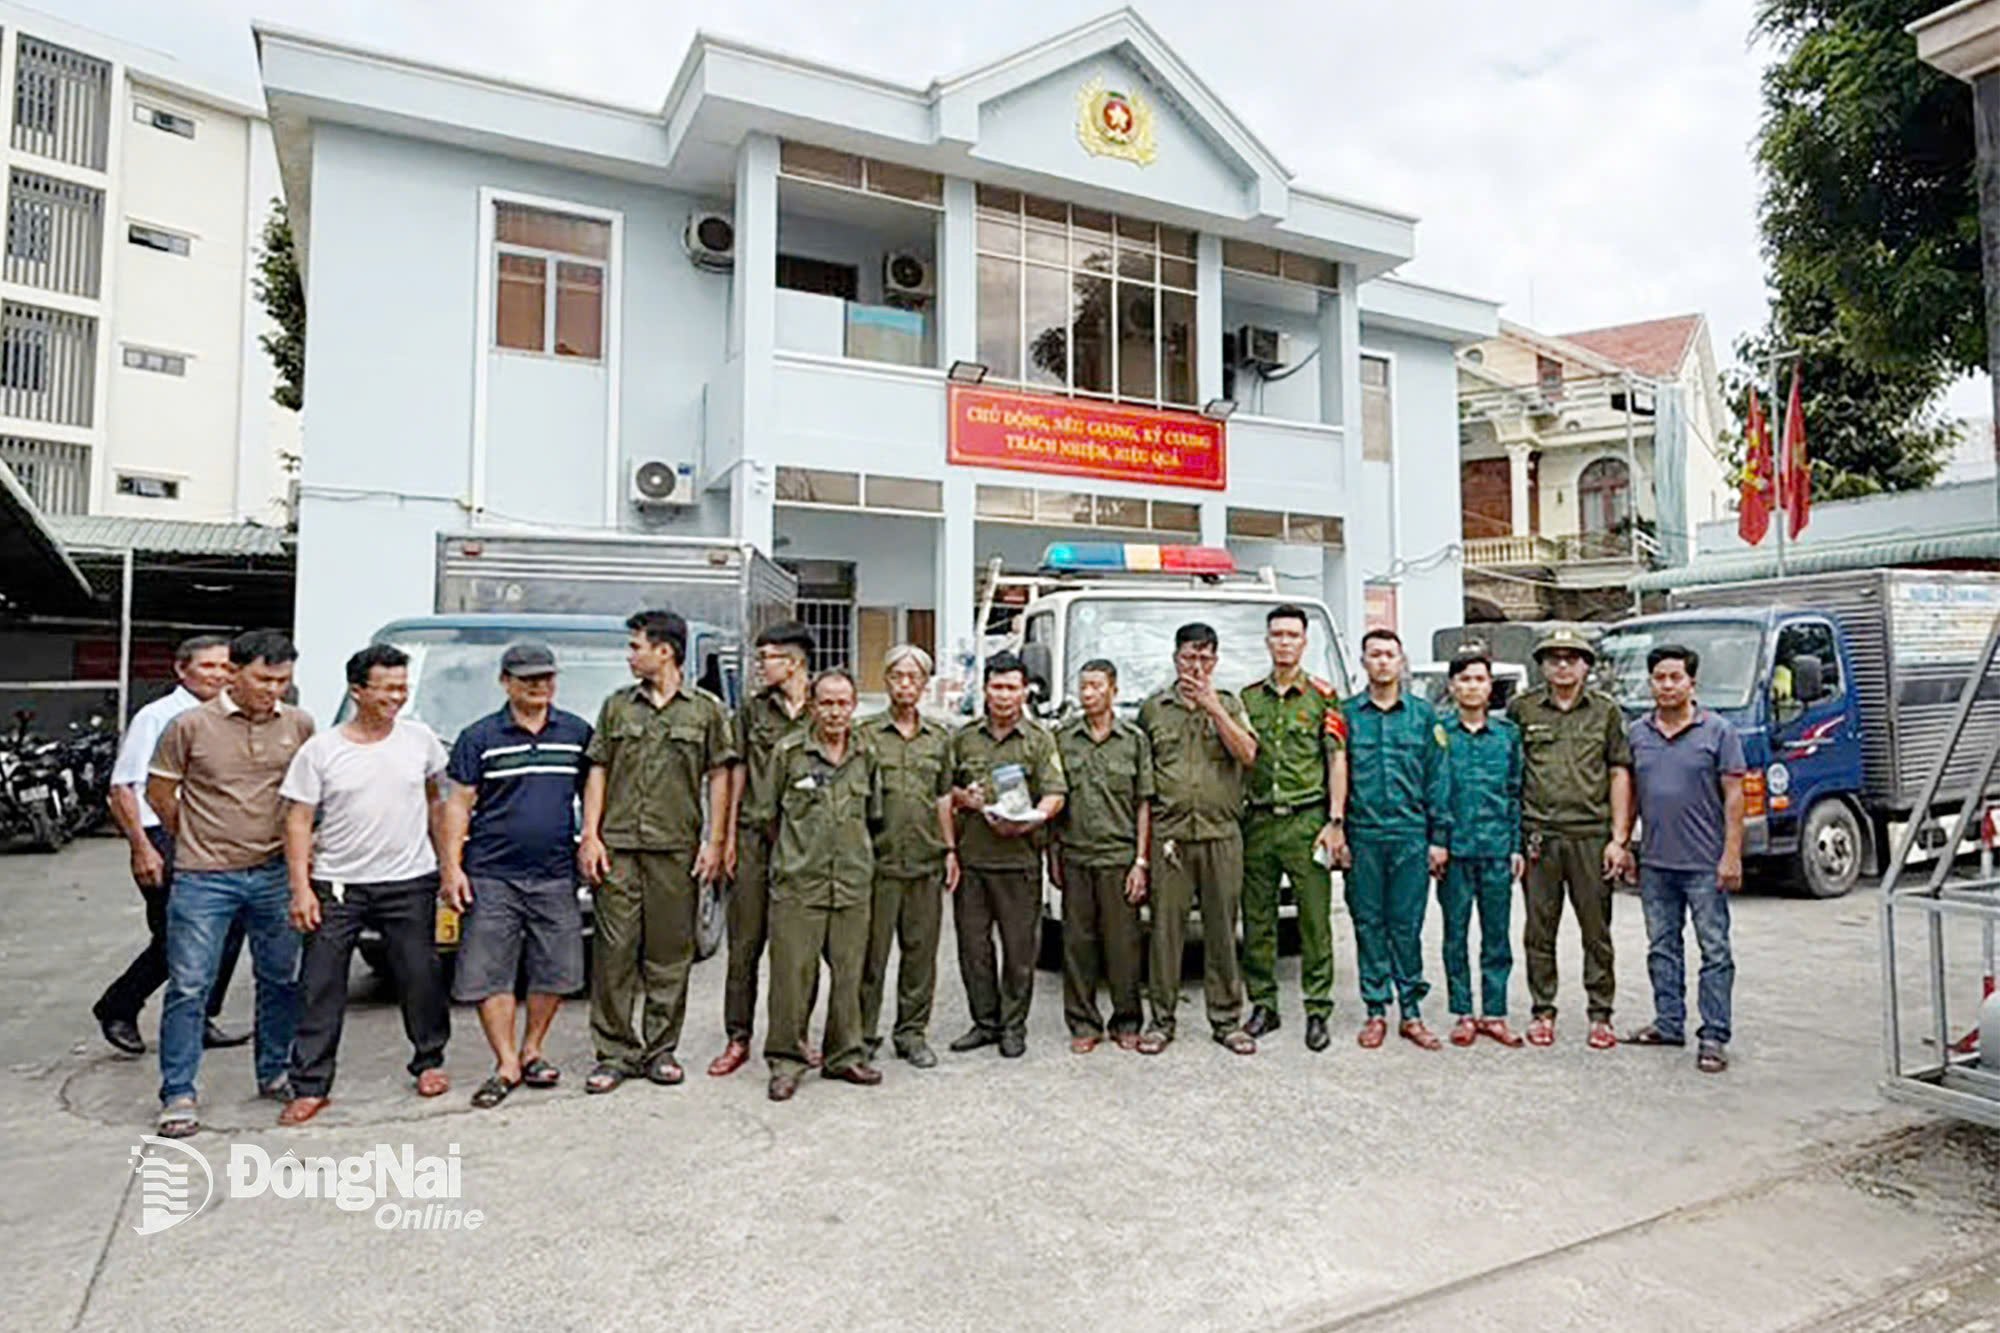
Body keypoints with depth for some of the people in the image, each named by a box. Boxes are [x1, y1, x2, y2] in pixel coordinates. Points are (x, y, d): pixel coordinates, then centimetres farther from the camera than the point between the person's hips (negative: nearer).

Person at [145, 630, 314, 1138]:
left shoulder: (299, 726, 1)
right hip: (204, 880, -3)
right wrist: (197, 841, 8)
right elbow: (159, 793, 4)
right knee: (189, 986, 1)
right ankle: (178, 1095, 13)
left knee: (283, 980, 12)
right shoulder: (191, 726, -6)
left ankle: (274, 1074, 28)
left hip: (275, 874, 3)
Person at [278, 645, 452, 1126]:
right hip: (337, 886, -1)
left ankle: (429, 1061, 26)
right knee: (321, 986, 1)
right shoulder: (319, 751, -2)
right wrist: (301, 888, -8)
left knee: (421, 978, 8)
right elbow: (298, 820, -1)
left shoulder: (421, 739, 3)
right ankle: (310, 1086, 12)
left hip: (410, 882, 1)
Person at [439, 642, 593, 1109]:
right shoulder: (479, 737, 2)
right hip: (491, 877, -2)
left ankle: (531, 1051, 26)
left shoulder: (577, 733, 7)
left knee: (556, 970, 7)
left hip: (555, 876, 2)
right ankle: (507, 1065, 12)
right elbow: (459, 803, 2)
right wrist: (451, 865, -5)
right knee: (488, 974, 0)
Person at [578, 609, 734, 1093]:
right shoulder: (617, 706, 11)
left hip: (677, 849, -1)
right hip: (617, 847, 1)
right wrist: (589, 835, 1)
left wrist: (714, 842, -2)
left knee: (670, 953, 5)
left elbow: (719, 777, 4)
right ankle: (615, 1052, 12)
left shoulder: (706, 710, 5)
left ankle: (660, 1049, 18)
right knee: (614, 949, 1)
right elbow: (597, 772, 10)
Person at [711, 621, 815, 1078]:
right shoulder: (752, 710, 8)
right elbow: (738, 773, 11)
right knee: (745, 944, 5)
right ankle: (738, 1039, 16)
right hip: (755, 838, 2)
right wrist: (729, 835, 6)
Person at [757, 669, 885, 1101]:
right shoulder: (788, 752, -1)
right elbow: (765, 814, 6)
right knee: (793, 973, -2)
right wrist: (796, 850, 10)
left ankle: (845, 1056, 21)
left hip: (854, 884, 3)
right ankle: (786, 1060, 11)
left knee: (849, 972, 8)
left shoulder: (867, 757, 9)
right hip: (797, 883, -3)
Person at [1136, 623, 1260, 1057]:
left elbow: (1248, 754, -6)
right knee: (1166, 926, 2)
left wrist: (1212, 706, -11)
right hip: (1168, 833, 0)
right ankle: (1162, 1019, 13)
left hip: (1221, 832, 1)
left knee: (1222, 927, 6)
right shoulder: (1153, 708, 9)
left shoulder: (1229, 704, 10)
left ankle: (1227, 1019, 17)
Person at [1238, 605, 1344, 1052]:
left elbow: (1336, 759, 0)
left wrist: (1333, 822, -7)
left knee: (1315, 919, 0)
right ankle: (1263, 1005, 19)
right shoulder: (1248, 697, 11)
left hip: (1306, 820, -3)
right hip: (1258, 822, 3)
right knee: (1257, 919, 7)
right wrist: (1235, 817, 7)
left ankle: (1318, 1010, 9)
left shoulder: (1323, 695, 3)